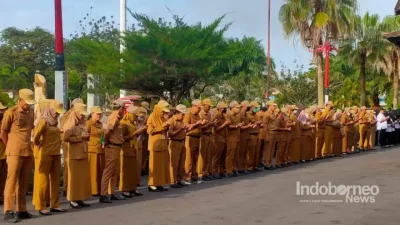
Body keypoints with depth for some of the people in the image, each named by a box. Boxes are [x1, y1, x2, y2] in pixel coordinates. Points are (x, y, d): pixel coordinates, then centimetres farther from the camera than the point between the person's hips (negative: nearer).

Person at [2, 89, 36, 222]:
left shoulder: (31, 113, 10)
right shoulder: (10, 113, -7)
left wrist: (28, 145, 14)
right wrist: (11, 148, 5)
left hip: (28, 152, 6)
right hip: (15, 153, -6)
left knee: (24, 182, 9)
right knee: (12, 181, -5)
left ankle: (21, 210, 16)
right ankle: (8, 212, -3)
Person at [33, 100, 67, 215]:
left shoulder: (54, 121, 12)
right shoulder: (44, 121, -12)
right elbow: (36, 137, -21)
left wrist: (58, 144, 8)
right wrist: (39, 145, -5)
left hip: (56, 154, 8)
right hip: (46, 154, -8)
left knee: (55, 180, 9)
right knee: (43, 180, -1)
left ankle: (55, 205, 16)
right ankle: (41, 207, 6)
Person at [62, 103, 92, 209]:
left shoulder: (82, 123, 13)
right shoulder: (71, 124, -9)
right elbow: (65, 138, -19)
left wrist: (87, 137, 5)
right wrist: (80, 137, -17)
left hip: (83, 153, 7)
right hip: (74, 154, -7)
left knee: (83, 176, 7)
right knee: (74, 177, -2)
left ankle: (80, 199, 14)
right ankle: (73, 200, 4)